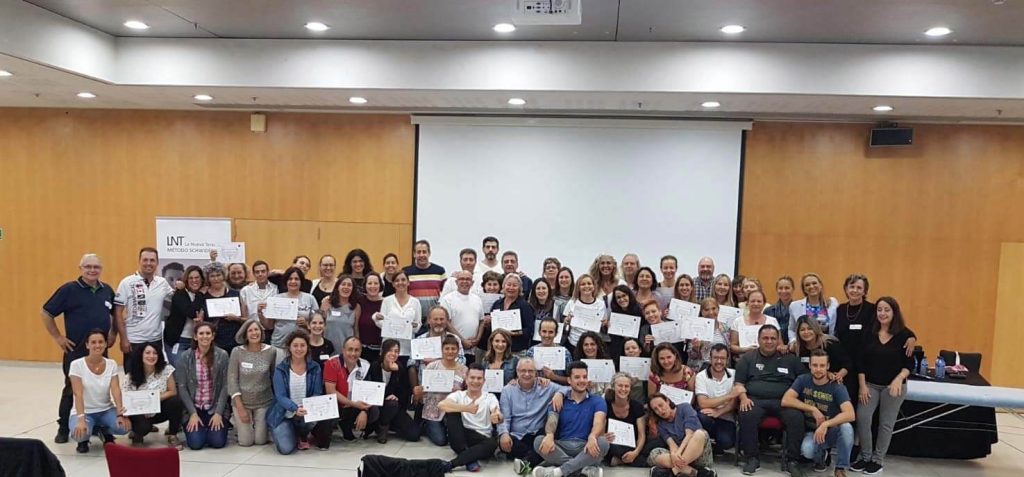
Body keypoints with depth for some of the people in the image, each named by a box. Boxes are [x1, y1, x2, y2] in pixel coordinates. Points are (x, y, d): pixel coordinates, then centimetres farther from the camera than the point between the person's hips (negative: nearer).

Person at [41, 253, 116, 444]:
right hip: (76, 350, -4)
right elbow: (46, 313, -4)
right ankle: (63, 428, 16)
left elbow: (115, 314, 23)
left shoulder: (107, 290, 7)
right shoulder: (69, 289, -7)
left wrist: (113, 333, 12)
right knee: (71, 389, 4)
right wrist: (57, 337, -6)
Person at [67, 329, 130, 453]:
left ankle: (106, 432, 10)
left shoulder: (111, 364, -4)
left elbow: (116, 390, -12)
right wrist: (81, 419, -34)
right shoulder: (77, 365, -13)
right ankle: (84, 439, 5)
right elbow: (78, 394, -21)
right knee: (79, 432, -35)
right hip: (85, 412, -2)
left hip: (106, 410, 2)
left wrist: (120, 414, -27)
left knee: (124, 426, -27)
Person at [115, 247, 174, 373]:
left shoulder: (162, 283, 4)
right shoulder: (127, 283, -6)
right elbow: (118, 313, -5)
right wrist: (123, 338, -9)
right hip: (134, 341, -3)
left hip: (156, 340, 4)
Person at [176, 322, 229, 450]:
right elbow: (182, 387, -4)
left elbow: (225, 386, -5)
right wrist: (193, 413, -11)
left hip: (215, 408, 0)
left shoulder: (222, 355, -5)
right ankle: (198, 428, 19)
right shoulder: (185, 357, -5)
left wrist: (218, 413, -11)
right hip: (193, 408, 0)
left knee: (218, 442, -15)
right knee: (196, 443, -16)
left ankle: (211, 428, 19)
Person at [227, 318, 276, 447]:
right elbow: (232, 379, -10)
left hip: (264, 401, 1)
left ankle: (260, 425, 38)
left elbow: (275, 377, 0)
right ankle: (236, 420, 34)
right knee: (245, 442, 4)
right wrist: (240, 408, -12)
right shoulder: (237, 352, -13)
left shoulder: (271, 351, -10)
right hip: (241, 401, -1)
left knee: (260, 441, 5)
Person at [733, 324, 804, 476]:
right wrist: (743, 398, -11)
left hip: (783, 400, 1)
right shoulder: (748, 358, 13)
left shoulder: (790, 358, 15)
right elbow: (739, 382, 8)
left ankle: (791, 460, -16)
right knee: (746, 415, -32)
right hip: (756, 399, -1)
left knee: (796, 417, -30)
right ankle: (752, 458, -17)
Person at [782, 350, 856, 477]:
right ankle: (820, 456, 7)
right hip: (811, 431, 0)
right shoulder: (803, 380, -6)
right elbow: (785, 400, -17)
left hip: (832, 431, 0)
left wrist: (825, 425, -38)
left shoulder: (837, 387, -12)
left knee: (846, 427, -34)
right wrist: (813, 409, -20)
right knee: (807, 450, -33)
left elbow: (850, 414, -26)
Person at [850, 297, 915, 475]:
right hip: (871, 384, 2)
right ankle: (865, 456, 9)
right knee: (862, 417, -9)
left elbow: (909, 363, -6)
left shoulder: (904, 335, -7)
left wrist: (899, 379, -23)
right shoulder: (870, 334, 0)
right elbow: (862, 362, 1)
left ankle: (878, 459, 21)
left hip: (893, 386, -2)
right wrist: (862, 385, -5)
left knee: (886, 423, 7)